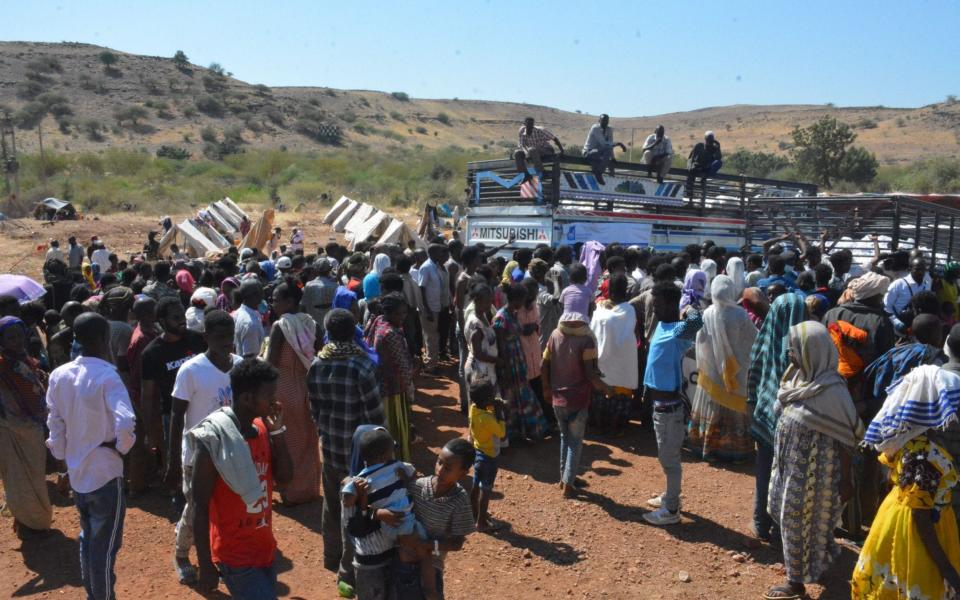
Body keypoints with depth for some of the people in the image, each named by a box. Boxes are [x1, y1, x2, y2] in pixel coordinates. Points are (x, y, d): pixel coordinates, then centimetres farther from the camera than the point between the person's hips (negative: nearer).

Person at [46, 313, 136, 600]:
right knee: (105, 546, 6)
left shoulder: (58, 375, -1)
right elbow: (125, 423, -32)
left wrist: (63, 459, 16)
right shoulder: (106, 376, -21)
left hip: (76, 473, 7)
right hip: (105, 474, -7)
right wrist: (122, 447, -13)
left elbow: (55, 426, 5)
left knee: (87, 538, 23)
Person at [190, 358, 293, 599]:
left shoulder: (262, 429, 1)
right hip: (235, 557, -7)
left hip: (264, 549, 7)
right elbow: (200, 507, -15)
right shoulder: (213, 439, -19)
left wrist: (277, 431, -7)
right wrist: (206, 566, -14)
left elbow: (284, 478, 3)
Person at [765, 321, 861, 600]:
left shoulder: (831, 390, -24)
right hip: (793, 465, 8)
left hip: (814, 471, -8)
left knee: (799, 522, 5)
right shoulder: (800, 378, 1)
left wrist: (846, 479, -14)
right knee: (791, 519, 20)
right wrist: (782, 460, 17)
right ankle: (800, 567, 41)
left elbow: (844, 439, -18)